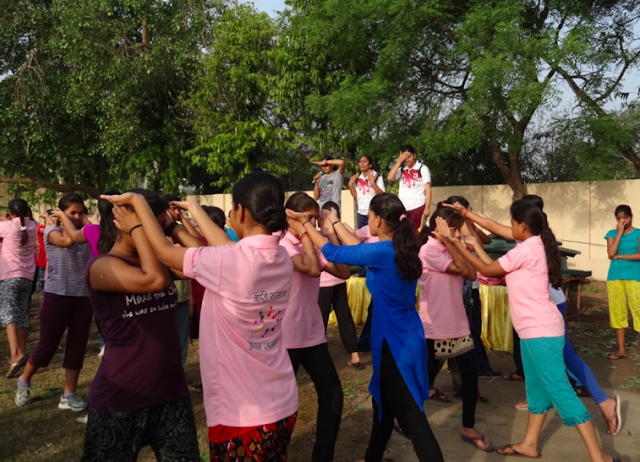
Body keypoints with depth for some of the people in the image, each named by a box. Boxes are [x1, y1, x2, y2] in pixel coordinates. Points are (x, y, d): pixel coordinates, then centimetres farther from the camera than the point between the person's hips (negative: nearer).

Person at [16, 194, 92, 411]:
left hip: (83, 298, 4)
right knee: (46, 347, 5)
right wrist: (63, 219, -9)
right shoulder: (52, 231, -2)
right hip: (57, 296, -4)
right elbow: (68, 240, -24)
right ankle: (24, 382, 32)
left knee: (77, 347, 5)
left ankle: (69, 394, 15)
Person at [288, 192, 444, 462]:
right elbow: (359, 248, 15)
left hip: (396, 342, -9)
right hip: (405, 337, 9)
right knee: (384, 402, 25)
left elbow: (332, 252, -12)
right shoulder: (400, 248, 2)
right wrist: (335, 223, 22)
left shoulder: (382, 252, -22)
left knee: (411, 416, -2)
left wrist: (305, 223, 0)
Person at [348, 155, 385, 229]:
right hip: (361, 213, 5)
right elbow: (356, 197, 12)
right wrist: (350, 185, 2)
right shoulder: (357, 178, 11)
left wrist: (373, 183, -19)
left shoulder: (376, 176, -2)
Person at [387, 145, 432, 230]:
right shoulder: (401, 169, 12)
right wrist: (399, 161, -3)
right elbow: (390, 178, -5)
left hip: (418, 207, -4)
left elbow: (428, 189, -2)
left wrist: (427, 208, -10)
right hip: (402, 208, 4)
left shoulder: (422, 168, 2)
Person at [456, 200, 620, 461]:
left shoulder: (527, 249, -17)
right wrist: (475, 244, 19)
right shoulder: (534, 247, 13)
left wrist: (459, 245, -2)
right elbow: (496, 268, 15)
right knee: (537, 389, 18)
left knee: (560, 392, -6)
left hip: (541, 331, -11)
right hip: (534, 331, 11)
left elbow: (487, 270, -10)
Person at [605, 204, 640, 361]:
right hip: (615, 277, 3)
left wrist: (619, 256, -7)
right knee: (617, 312, 6)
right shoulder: (612, 234, 8)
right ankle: (621, 349, 15)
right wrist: (619, 233, -7)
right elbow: (611, 254, -8)